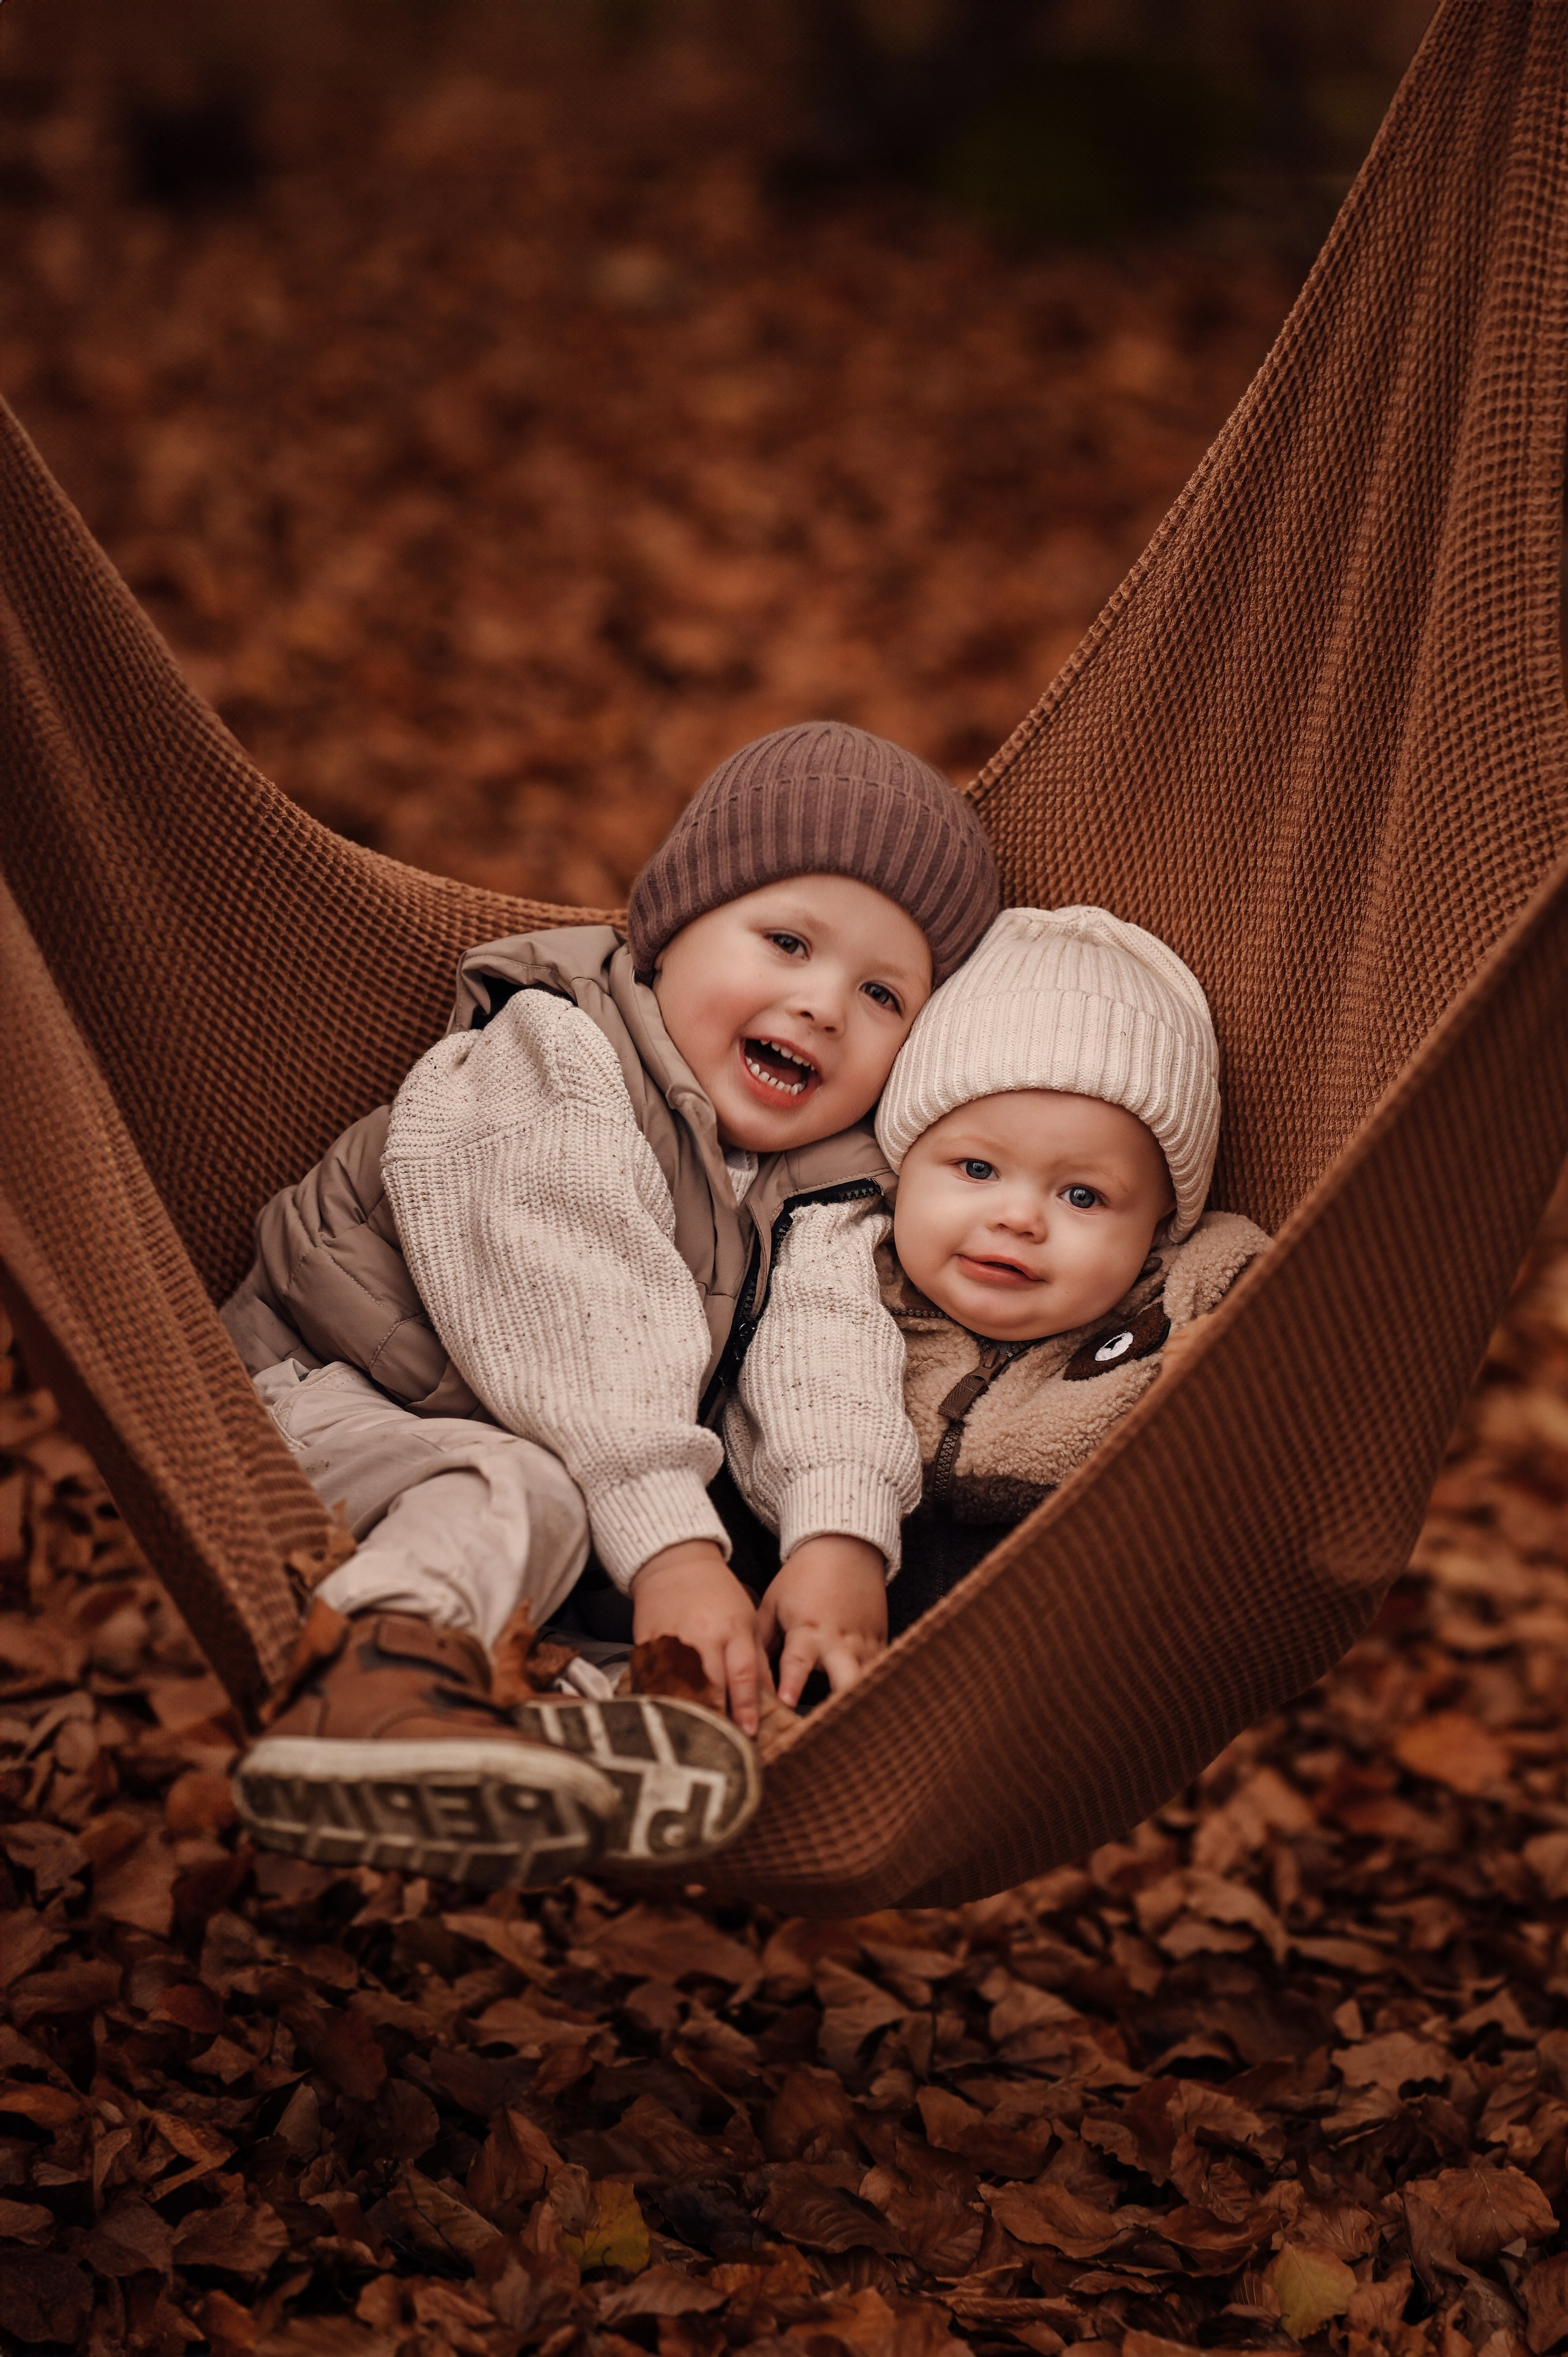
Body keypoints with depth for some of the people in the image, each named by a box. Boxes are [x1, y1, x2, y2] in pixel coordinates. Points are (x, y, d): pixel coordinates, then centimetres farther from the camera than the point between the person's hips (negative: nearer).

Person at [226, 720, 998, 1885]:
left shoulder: (824, 1188, 6)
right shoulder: (553, 1066, -16)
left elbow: (823, 1350, -14)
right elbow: (580, 1330, -28)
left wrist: (844, 1537, -34)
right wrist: (669, 1546, -38)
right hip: (336, 1397, -7)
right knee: (520, 1491, -35)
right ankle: (377, 1670, -61)